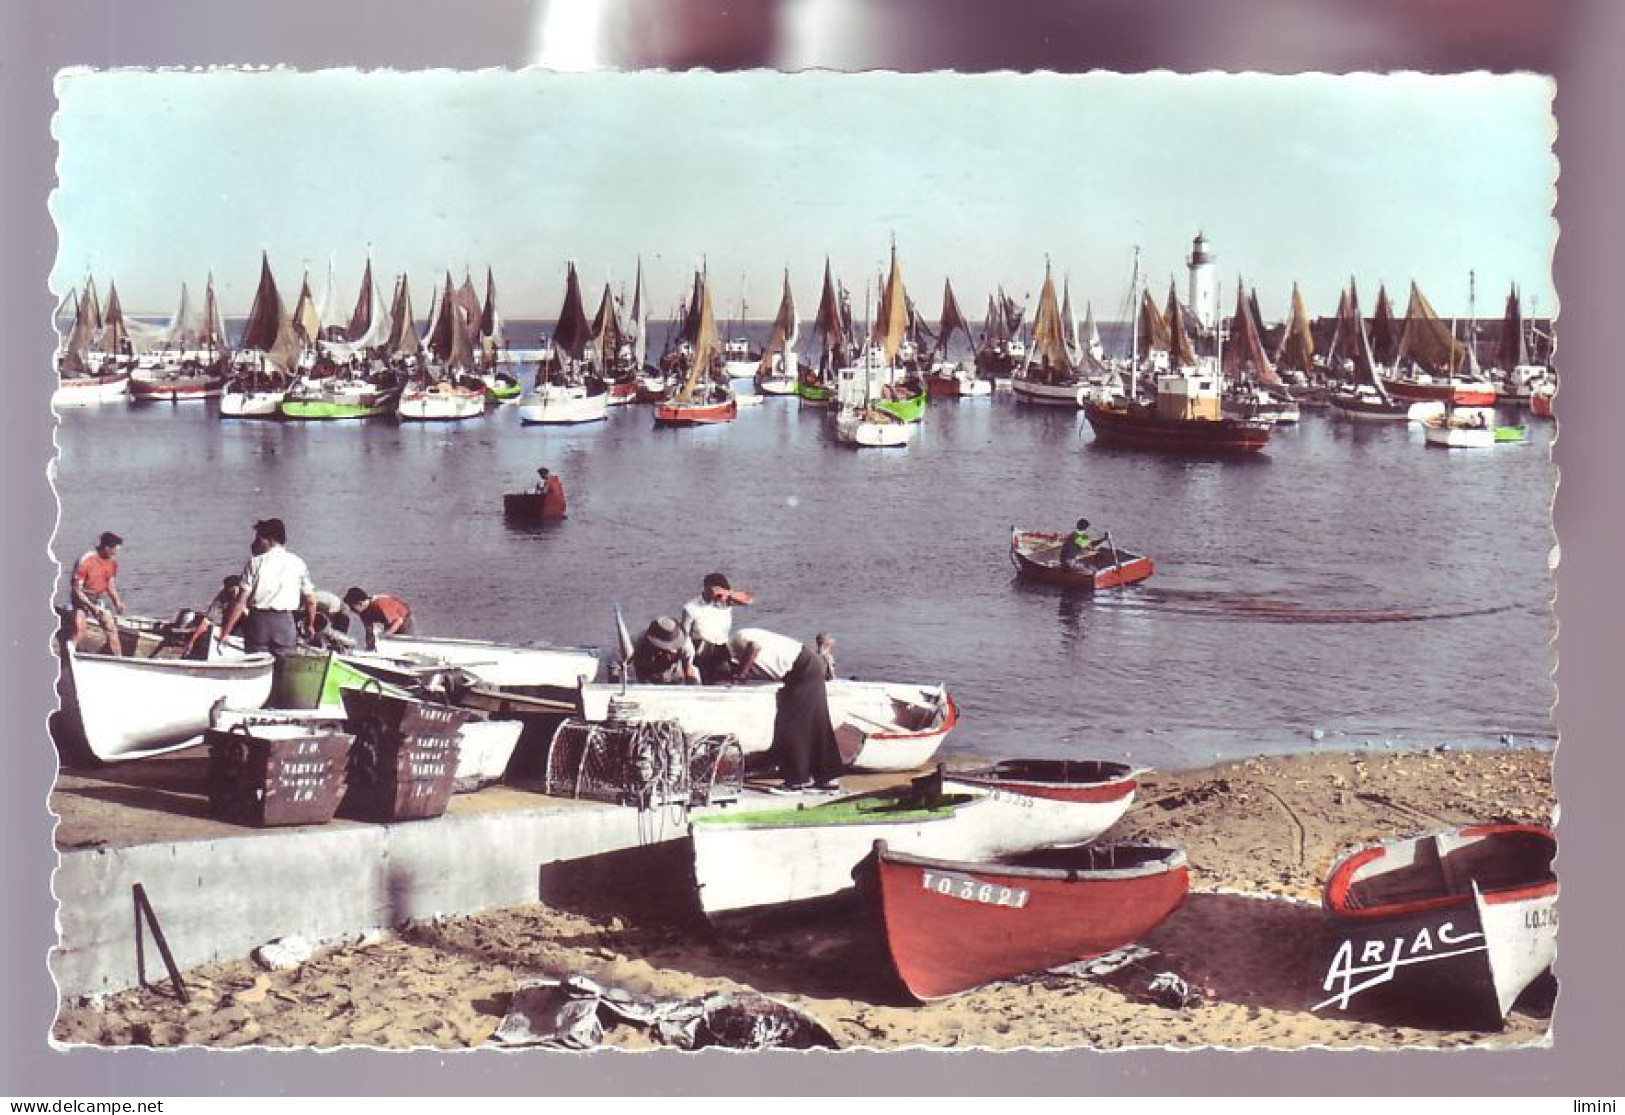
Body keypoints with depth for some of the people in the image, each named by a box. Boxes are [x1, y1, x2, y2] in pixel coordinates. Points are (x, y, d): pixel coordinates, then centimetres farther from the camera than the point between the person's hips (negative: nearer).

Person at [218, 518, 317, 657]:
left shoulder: (255, 562, -2)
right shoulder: (297, 562, 4)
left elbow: (240, 601, -8)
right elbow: (310, 600, 5)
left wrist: (225, 632, -6)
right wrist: (309, 626, 22)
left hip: (258, 620, -2)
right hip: (285, 622, 2)